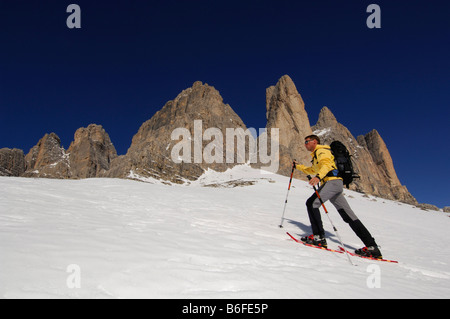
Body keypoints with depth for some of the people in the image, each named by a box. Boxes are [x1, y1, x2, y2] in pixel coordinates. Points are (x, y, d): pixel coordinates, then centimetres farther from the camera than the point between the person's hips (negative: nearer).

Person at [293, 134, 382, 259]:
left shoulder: (321, 151, 1)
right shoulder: (316, 155, 31)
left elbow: (326, 165, -20)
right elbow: (312, 170, 48)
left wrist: (318, 176, -39)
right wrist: (298, 166, 51)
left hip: (332, 182, -10)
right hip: (336, 184, 10)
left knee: (311, 203, -16)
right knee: (348, 216, 5)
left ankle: (319, 237, -22)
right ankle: (371, 246, 2)